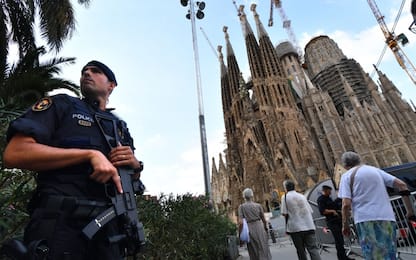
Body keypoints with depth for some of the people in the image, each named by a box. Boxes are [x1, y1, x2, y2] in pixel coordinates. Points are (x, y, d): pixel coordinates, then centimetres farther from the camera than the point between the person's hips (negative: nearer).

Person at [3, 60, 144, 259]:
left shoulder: (120, 126, 17)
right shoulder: (60, 105, 6)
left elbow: (135, 177, 19)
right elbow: (14, 154, -9)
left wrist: (135, 164, -4)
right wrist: (91, 154, -16)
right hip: (61, 220, -4)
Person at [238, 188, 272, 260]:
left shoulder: (241, 207, -4)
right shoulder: (258, 205, 0)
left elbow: (240, 221, -11)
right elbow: (264, 220, 8)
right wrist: (265, 229, 24)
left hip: (249, 229, 0)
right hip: (259, 227, 0)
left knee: (254, 252, 12)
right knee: (263, 250, 12)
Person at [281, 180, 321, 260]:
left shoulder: (285, 197, -3)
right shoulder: (302, 196, 11)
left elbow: (284, 213, -8)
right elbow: (310, 211, 11)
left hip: (295, 228, -3)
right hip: (309, 226, 3)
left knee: (301, 251, 11)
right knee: (313, 248, 1)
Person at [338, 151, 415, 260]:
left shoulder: (347, 175, 1)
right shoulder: (375, 170, 17)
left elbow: (346, 204, -8)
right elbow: (401, 184, 10)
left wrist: (345, 224, 3)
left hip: (366, 219, -5)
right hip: (387, 217, 5)